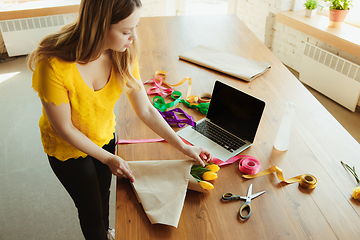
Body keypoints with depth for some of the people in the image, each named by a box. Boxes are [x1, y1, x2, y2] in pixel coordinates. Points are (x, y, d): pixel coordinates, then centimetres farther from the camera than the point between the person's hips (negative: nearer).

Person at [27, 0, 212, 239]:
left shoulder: (123, 54, -21)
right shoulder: (54, 66, -37)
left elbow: (146, 110, -14)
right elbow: (64, 128, -24)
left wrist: (184, 147, -13)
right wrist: (108, 159, -18)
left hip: (104, 137, 5)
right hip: (68, 148, -4)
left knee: (104, 193, 29)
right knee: (91, 209, 16)